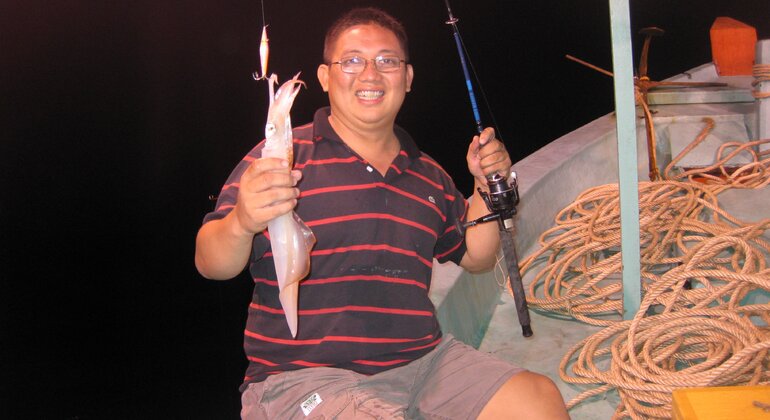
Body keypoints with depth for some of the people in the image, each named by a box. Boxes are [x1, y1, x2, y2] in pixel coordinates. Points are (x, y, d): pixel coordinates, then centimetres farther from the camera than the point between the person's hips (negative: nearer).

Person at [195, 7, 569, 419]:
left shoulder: (429, 176, 15)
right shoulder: (285, 156, -3)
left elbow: (474, 258, 23)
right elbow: (210, 265, -8)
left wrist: (486, 187, 7)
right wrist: (242, 224, -31)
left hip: (422, 360, 6)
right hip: (304, 376, -5)